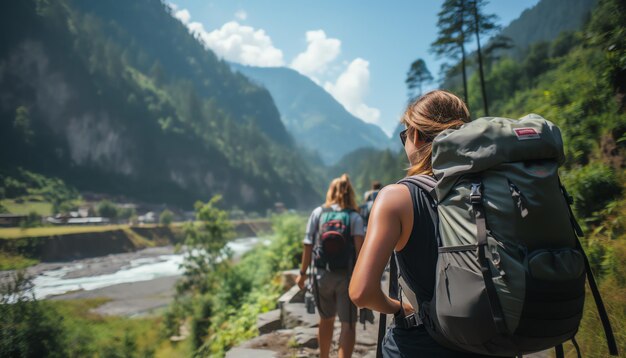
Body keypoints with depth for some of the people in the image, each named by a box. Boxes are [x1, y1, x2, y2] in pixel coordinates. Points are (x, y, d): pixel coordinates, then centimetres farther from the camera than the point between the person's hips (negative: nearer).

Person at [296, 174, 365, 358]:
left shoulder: (318, 213, 1)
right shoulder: (355, 217, -2)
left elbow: (308, 245, -1)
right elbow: (359, 247, -14)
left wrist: (303, 272, 8)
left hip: (322, 274, 3)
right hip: (347, 275, -2)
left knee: (326, 320, 22)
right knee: (348, 325, 4)